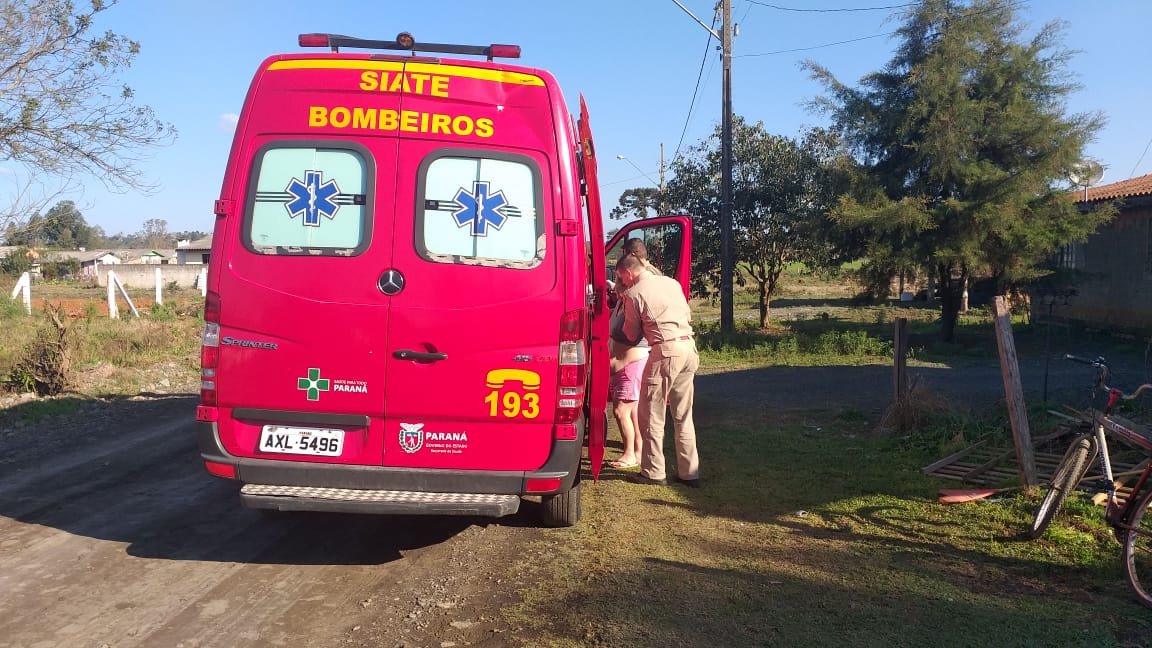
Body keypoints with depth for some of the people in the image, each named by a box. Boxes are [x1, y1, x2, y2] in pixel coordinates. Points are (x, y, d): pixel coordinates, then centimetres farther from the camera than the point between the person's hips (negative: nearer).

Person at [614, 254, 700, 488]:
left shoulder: (633, 294, -3)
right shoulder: (671, 282, 15)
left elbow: (632, 334, 5)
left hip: (665, 350, -7)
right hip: (689, 347, 7)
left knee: (652, 413, 5)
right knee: (683, 415, 14)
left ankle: (654, 472, 8)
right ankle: (689, 472, 17)